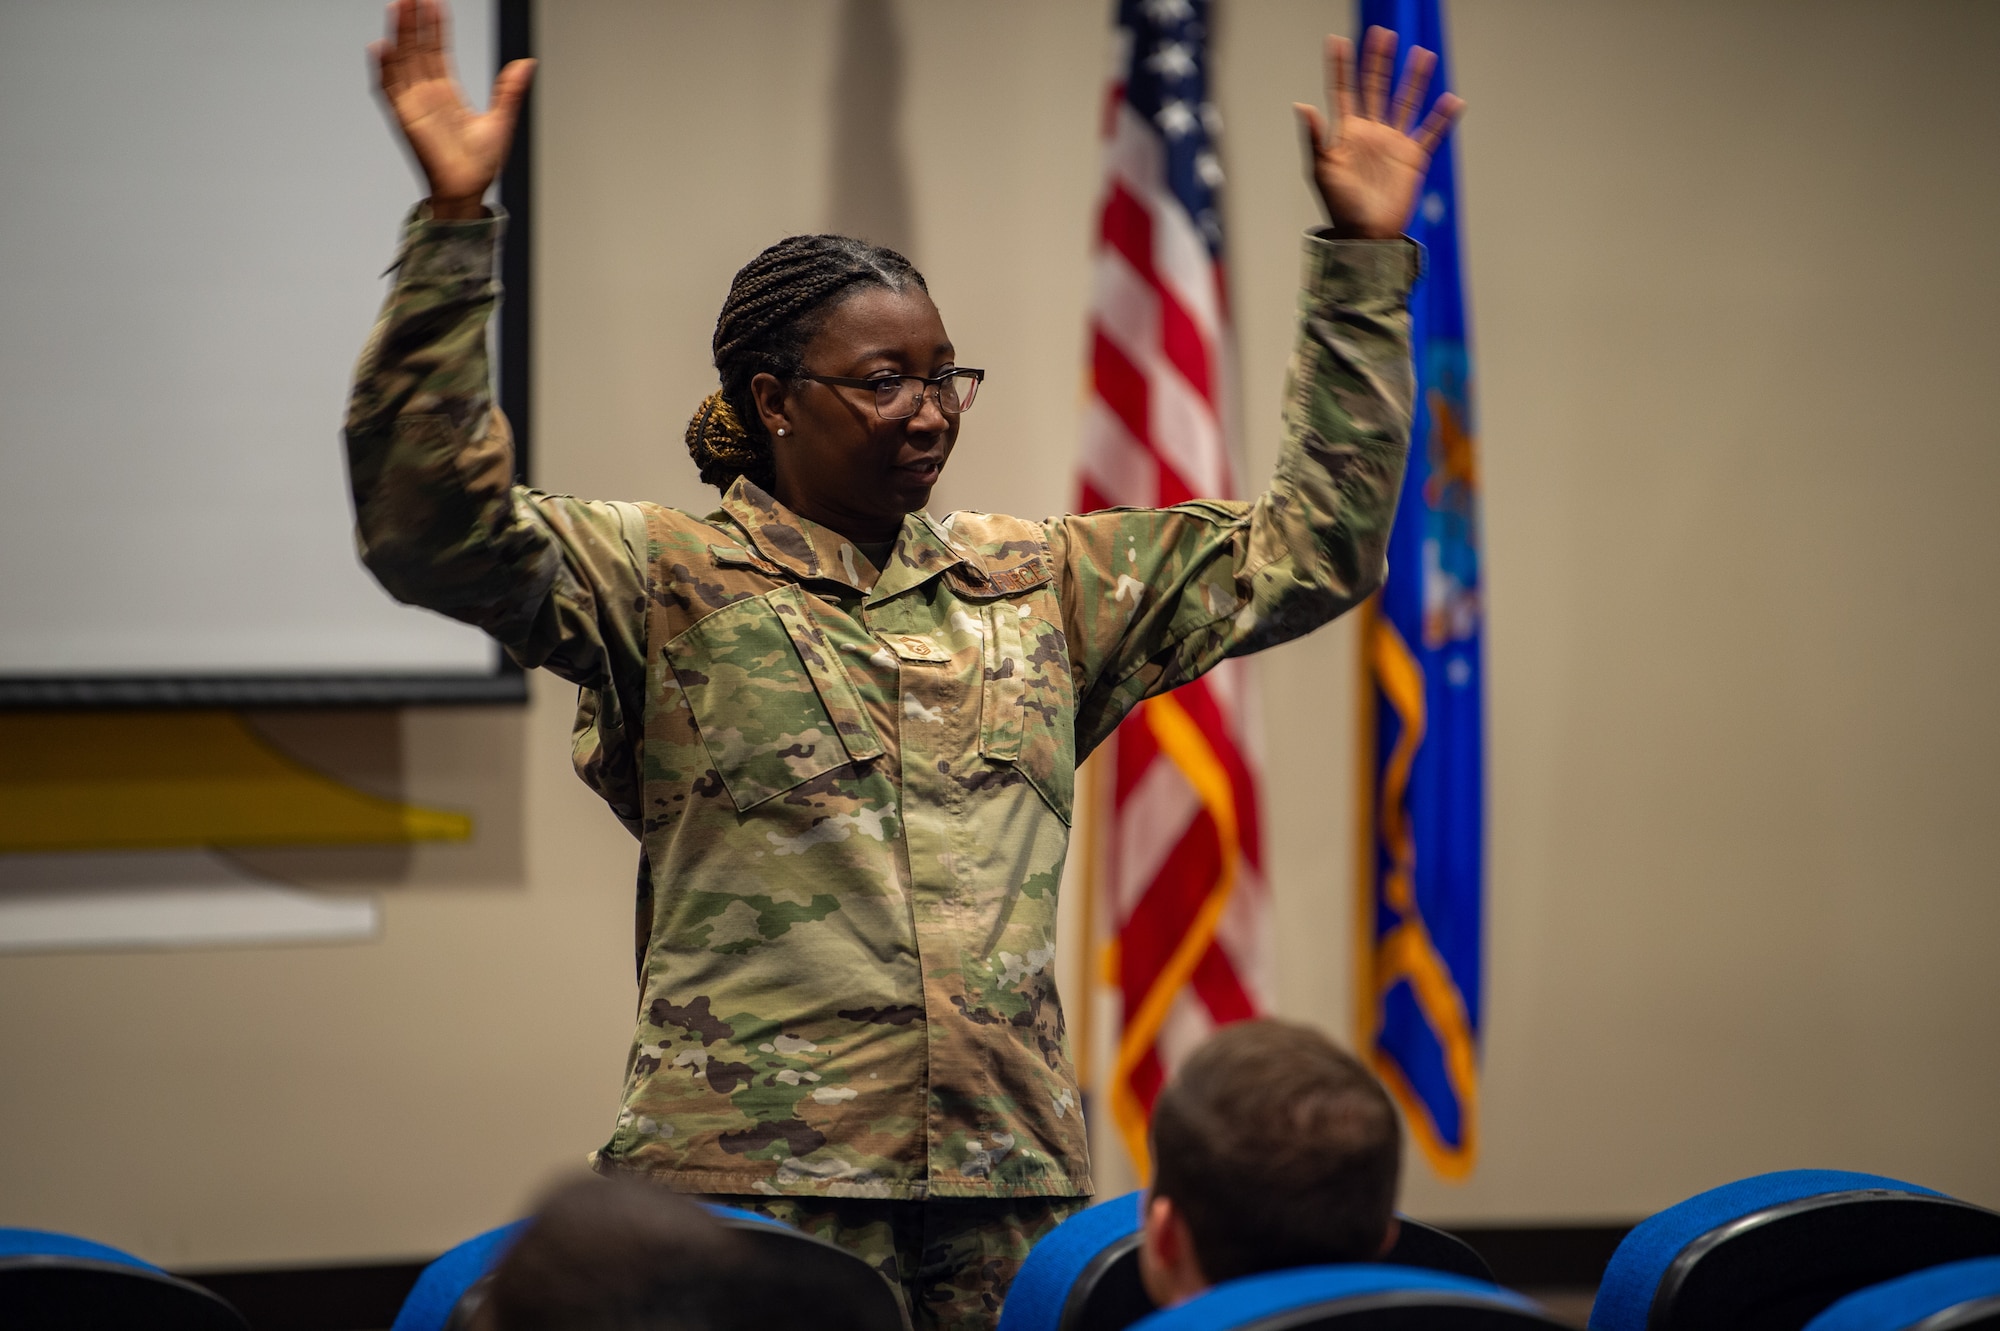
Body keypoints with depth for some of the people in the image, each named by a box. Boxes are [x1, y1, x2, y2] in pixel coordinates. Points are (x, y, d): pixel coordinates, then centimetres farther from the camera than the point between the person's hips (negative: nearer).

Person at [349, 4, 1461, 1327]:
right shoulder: (668, 579, 2)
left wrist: (1362, 260, 17)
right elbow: (429, 524, -12)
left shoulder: (1040, 583, 17)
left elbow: (1314, 544, 21)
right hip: (754, 1175, -4)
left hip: (1012, 1182, 4)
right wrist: (454, 225, -21)